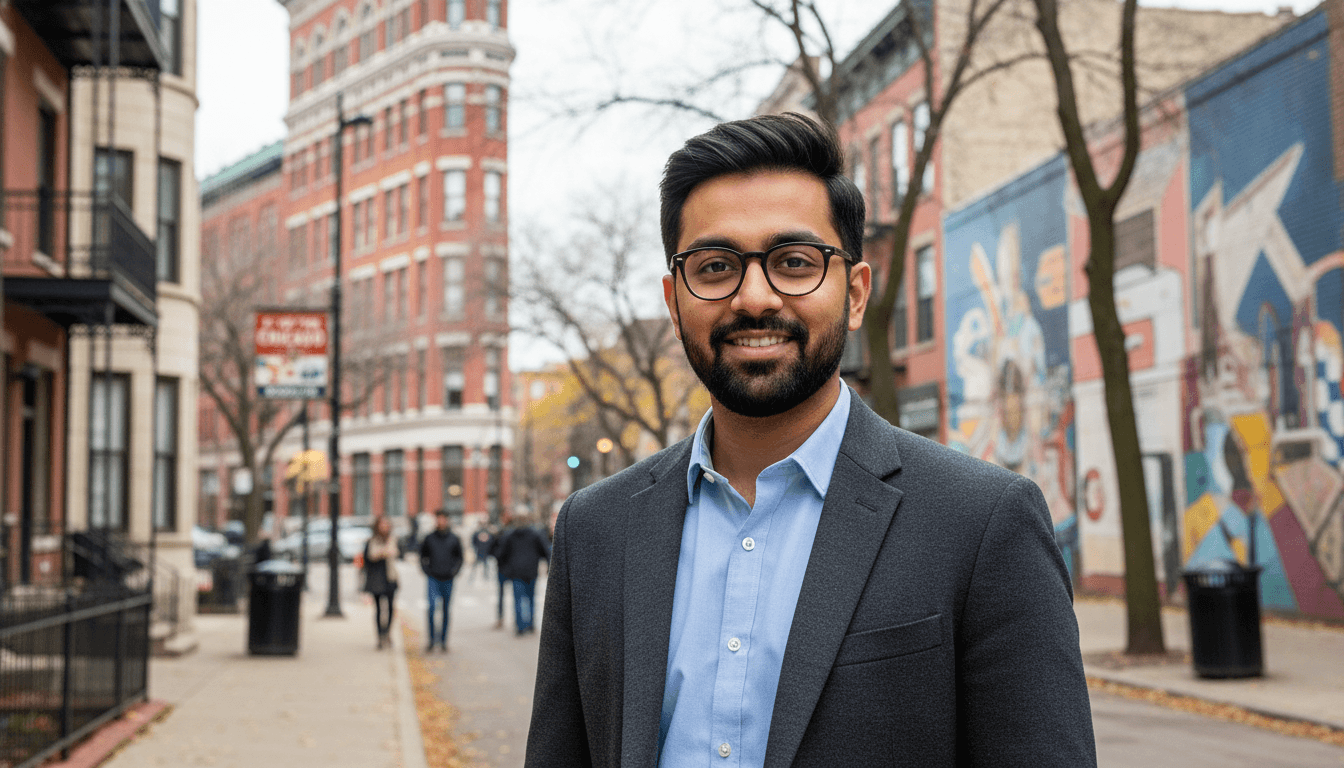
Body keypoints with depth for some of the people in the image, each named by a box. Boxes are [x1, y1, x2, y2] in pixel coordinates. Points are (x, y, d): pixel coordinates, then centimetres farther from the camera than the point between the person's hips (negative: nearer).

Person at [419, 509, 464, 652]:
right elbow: (423, 556, 13)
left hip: (448, 580, 1)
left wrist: (454, 571, -2)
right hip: (433, 579, -1)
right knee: (432, 606, -18)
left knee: (446, 610, 7)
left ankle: (443, 641, 17)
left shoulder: (454, 539, 5)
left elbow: (459, 558, 13)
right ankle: (432, 639, -10)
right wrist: (427, 571, 0)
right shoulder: (429, 538, 4)